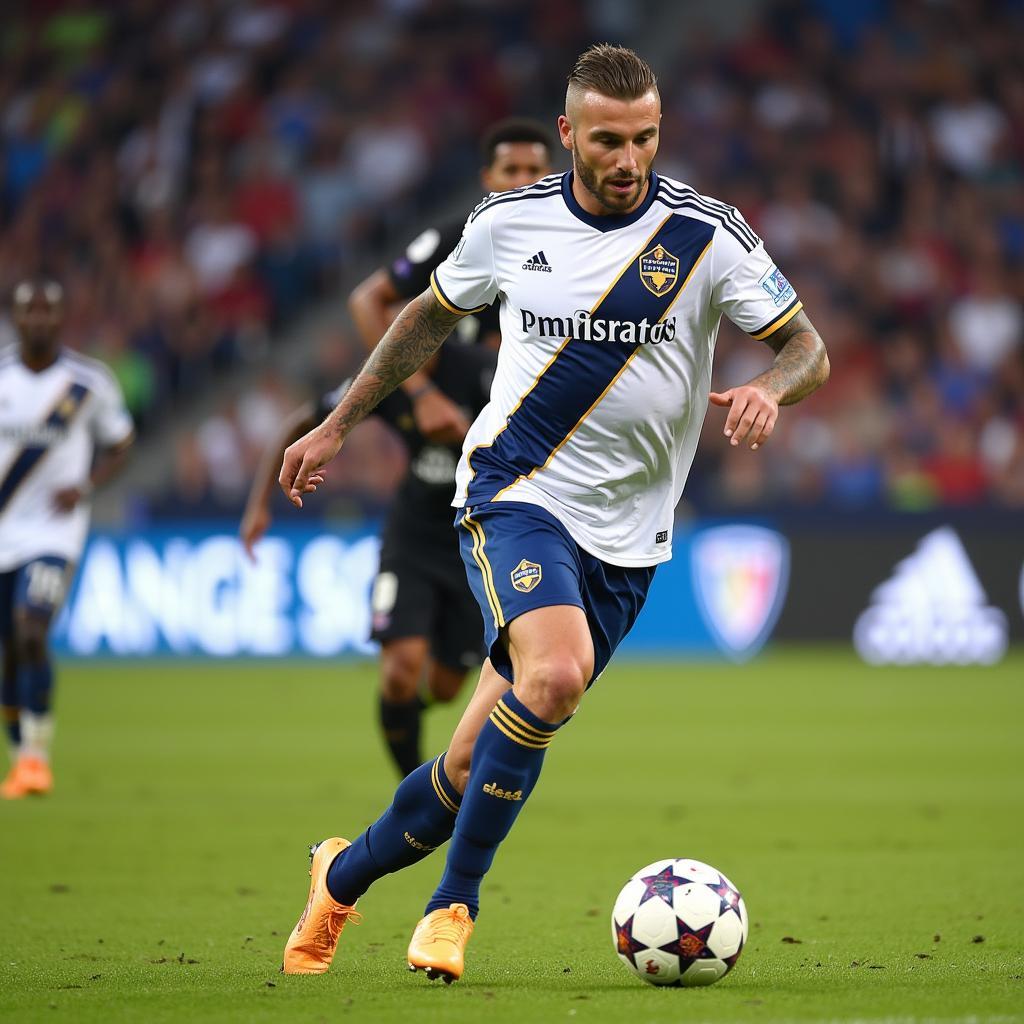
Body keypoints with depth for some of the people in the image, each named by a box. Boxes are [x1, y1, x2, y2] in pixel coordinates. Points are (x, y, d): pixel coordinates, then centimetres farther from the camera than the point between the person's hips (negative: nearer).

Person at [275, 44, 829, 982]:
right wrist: (336, 426, 20)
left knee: (478, 765, 2)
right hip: (513, 491, -1)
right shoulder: (510, 222, 0)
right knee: (556, 673, -31)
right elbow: (431, 316, 17)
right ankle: (454, 904, -15)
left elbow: (809, 350, -3)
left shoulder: (707, 235, -5)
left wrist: (768, 391, -26)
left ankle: (344, 875, 29)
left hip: (624, 537, 2)